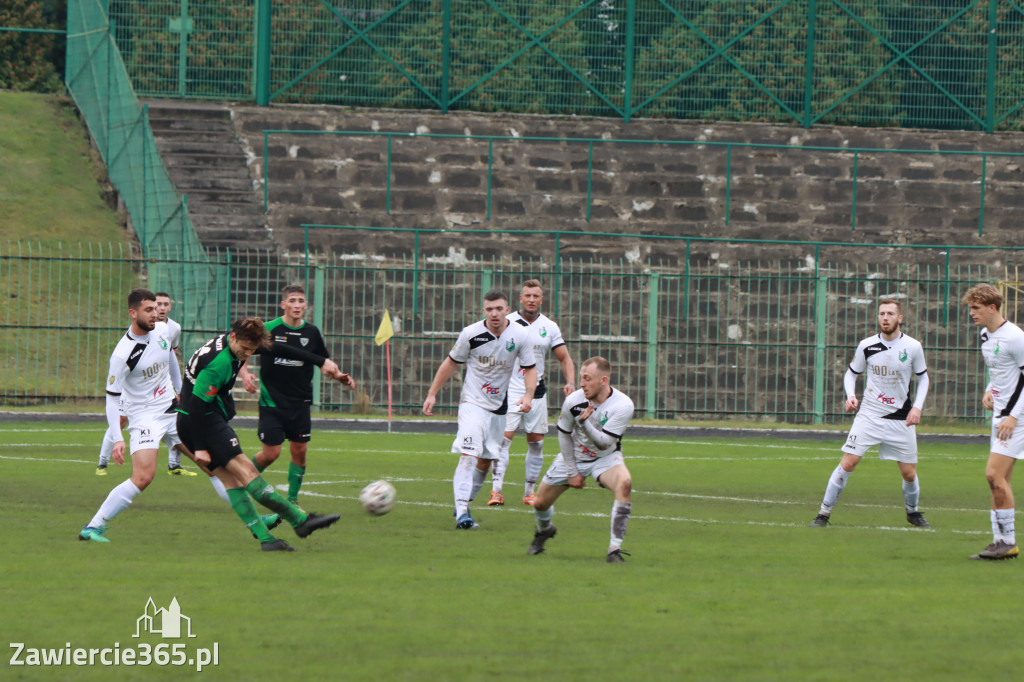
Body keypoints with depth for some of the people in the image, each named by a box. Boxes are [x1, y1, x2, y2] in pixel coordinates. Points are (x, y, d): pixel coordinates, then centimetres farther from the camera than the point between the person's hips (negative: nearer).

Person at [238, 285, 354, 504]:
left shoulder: (311, 332, 3)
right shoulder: (268, 330, -8)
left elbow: (325, 363, 16)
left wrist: (340, 376, -3)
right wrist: (245, 375, -19)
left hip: (300, 403, 4)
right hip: (272, 402, -3)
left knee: (299, 451, 2)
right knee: (271, 453, -6)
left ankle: (292, 500, 16)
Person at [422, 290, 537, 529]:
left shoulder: (521, 336, -7)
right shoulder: (471, 334, -11)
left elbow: (530, 368, 1)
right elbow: (451, 363, 2)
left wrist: (528, 395, -17)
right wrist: (432, 394, 2)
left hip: (499, 406, 4)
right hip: (472, 403, -4)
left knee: (486, 460, 12)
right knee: (468, 455, -20)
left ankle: (464, 504, 30)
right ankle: (462, 511, -24)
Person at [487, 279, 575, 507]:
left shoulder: (549, 327, 6)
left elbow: (564, 358, 10)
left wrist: (570, 382, -8)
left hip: (537, 392, 3)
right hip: (510, 392, -3)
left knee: (536, 443, 5)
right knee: (503, 439, -14)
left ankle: (530, 492, 15)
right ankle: (496, 491, -16)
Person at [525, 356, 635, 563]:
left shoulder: (623, 405, -25)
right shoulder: (574, 401, -20)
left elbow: (604, 443, -25)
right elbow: (564, 435, -2)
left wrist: (584, 423, -41)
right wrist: (572, 472, 0)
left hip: (606, 458, -2)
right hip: (574, 457, 2)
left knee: (624, 483, -34)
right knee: (541, 503, 4)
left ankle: (614, 549, -29)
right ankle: (544, 531, 44)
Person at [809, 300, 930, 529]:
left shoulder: (913, 347, -4)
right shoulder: (866, 346, -4)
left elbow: (923, 378, 10)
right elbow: (851, 373, 10)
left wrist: (917, 407, -3)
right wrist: (851, 395, -9)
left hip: (901, 419, 0)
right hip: (869, 414, 0)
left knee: (909, 473, 3)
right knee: (847, 463, -12)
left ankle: (913, 512, 32)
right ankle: (824, 513, -3)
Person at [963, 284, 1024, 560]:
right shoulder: (986, 335, 12)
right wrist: (989, 391, 10)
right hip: (1000, 413, 9)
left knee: (994, 475, -15)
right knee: (999, 480, 8)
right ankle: (1000, 541, 12)